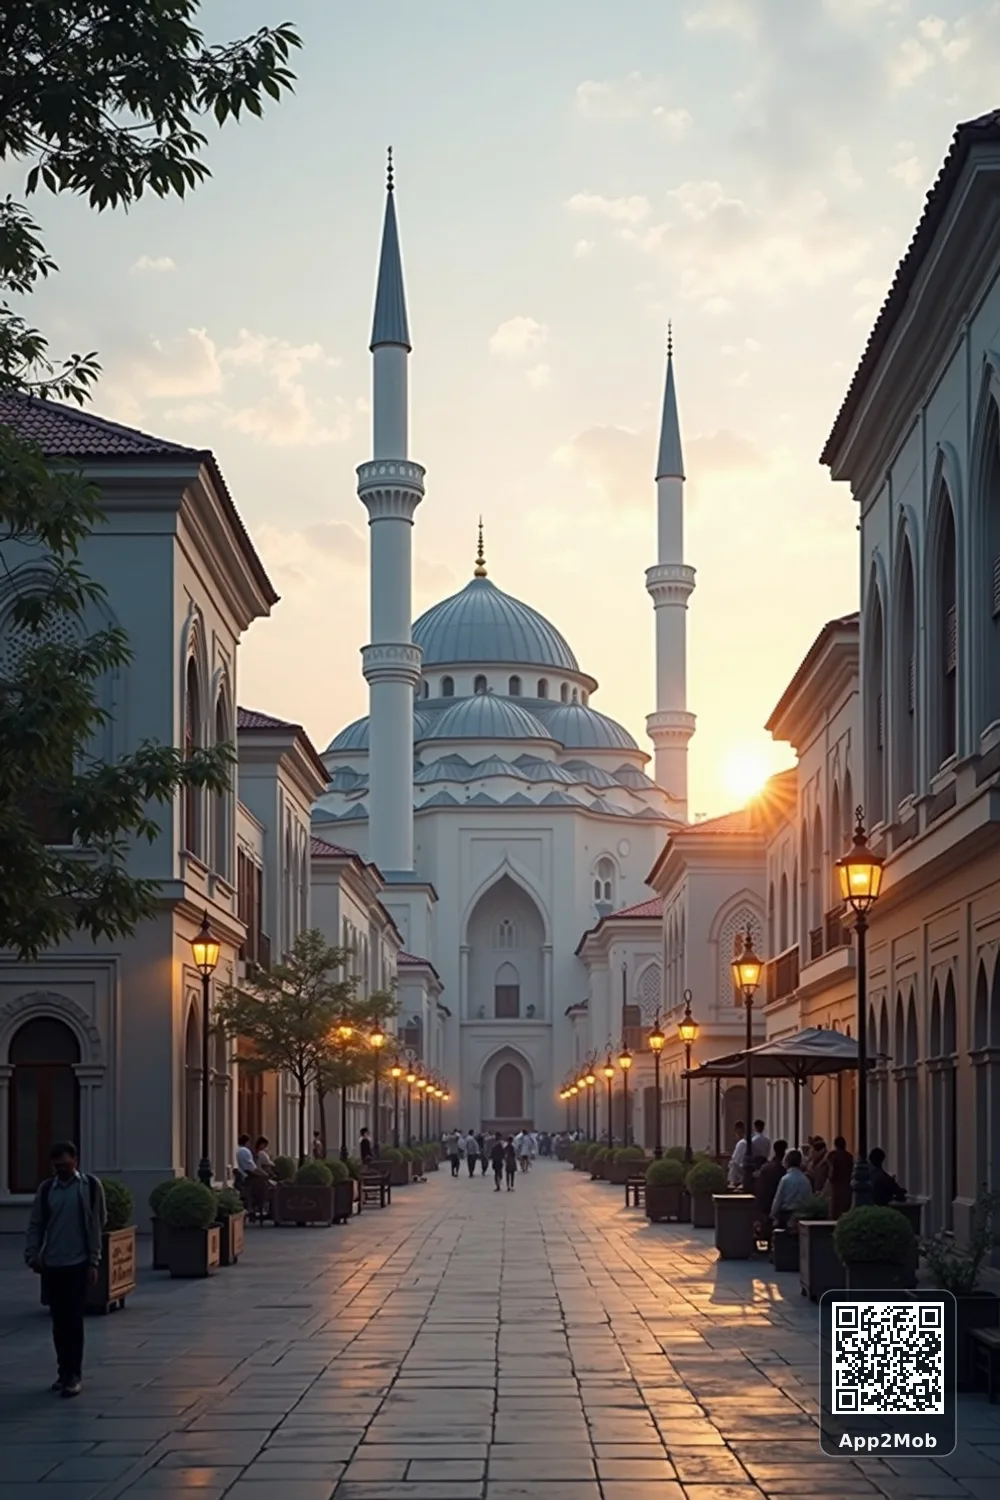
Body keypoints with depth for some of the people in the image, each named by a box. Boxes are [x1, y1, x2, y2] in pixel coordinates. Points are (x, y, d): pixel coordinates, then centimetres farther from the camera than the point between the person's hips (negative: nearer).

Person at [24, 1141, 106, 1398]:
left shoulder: (90, 1186, -2)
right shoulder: (46, 1188, 6)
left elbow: (97, 1224, -2)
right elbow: (35, 1225, 7)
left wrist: (93, 1262, -6)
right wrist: (32, 1255, -8)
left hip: (77, 1264, -3)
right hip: (51, 1264, 3)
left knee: (73, 1320, -5)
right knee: (59, 1321, 9)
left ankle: (73, 1376, -2)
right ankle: (63, 1372, 20)